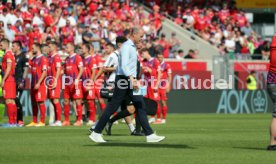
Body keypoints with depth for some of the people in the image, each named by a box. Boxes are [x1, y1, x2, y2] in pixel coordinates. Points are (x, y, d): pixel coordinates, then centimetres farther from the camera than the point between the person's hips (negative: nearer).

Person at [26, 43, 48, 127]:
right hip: (33, 84, 8)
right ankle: (34, 122, 14)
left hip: (40, 84, -8)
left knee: (40, 102, -7)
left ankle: (42, 122, -5)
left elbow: (44, 72, -16)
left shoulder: (43, 59, -10)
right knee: (34, 103, 9)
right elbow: (30, 70, 21)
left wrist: (38, 83, -20)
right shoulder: (33, 59, 17)